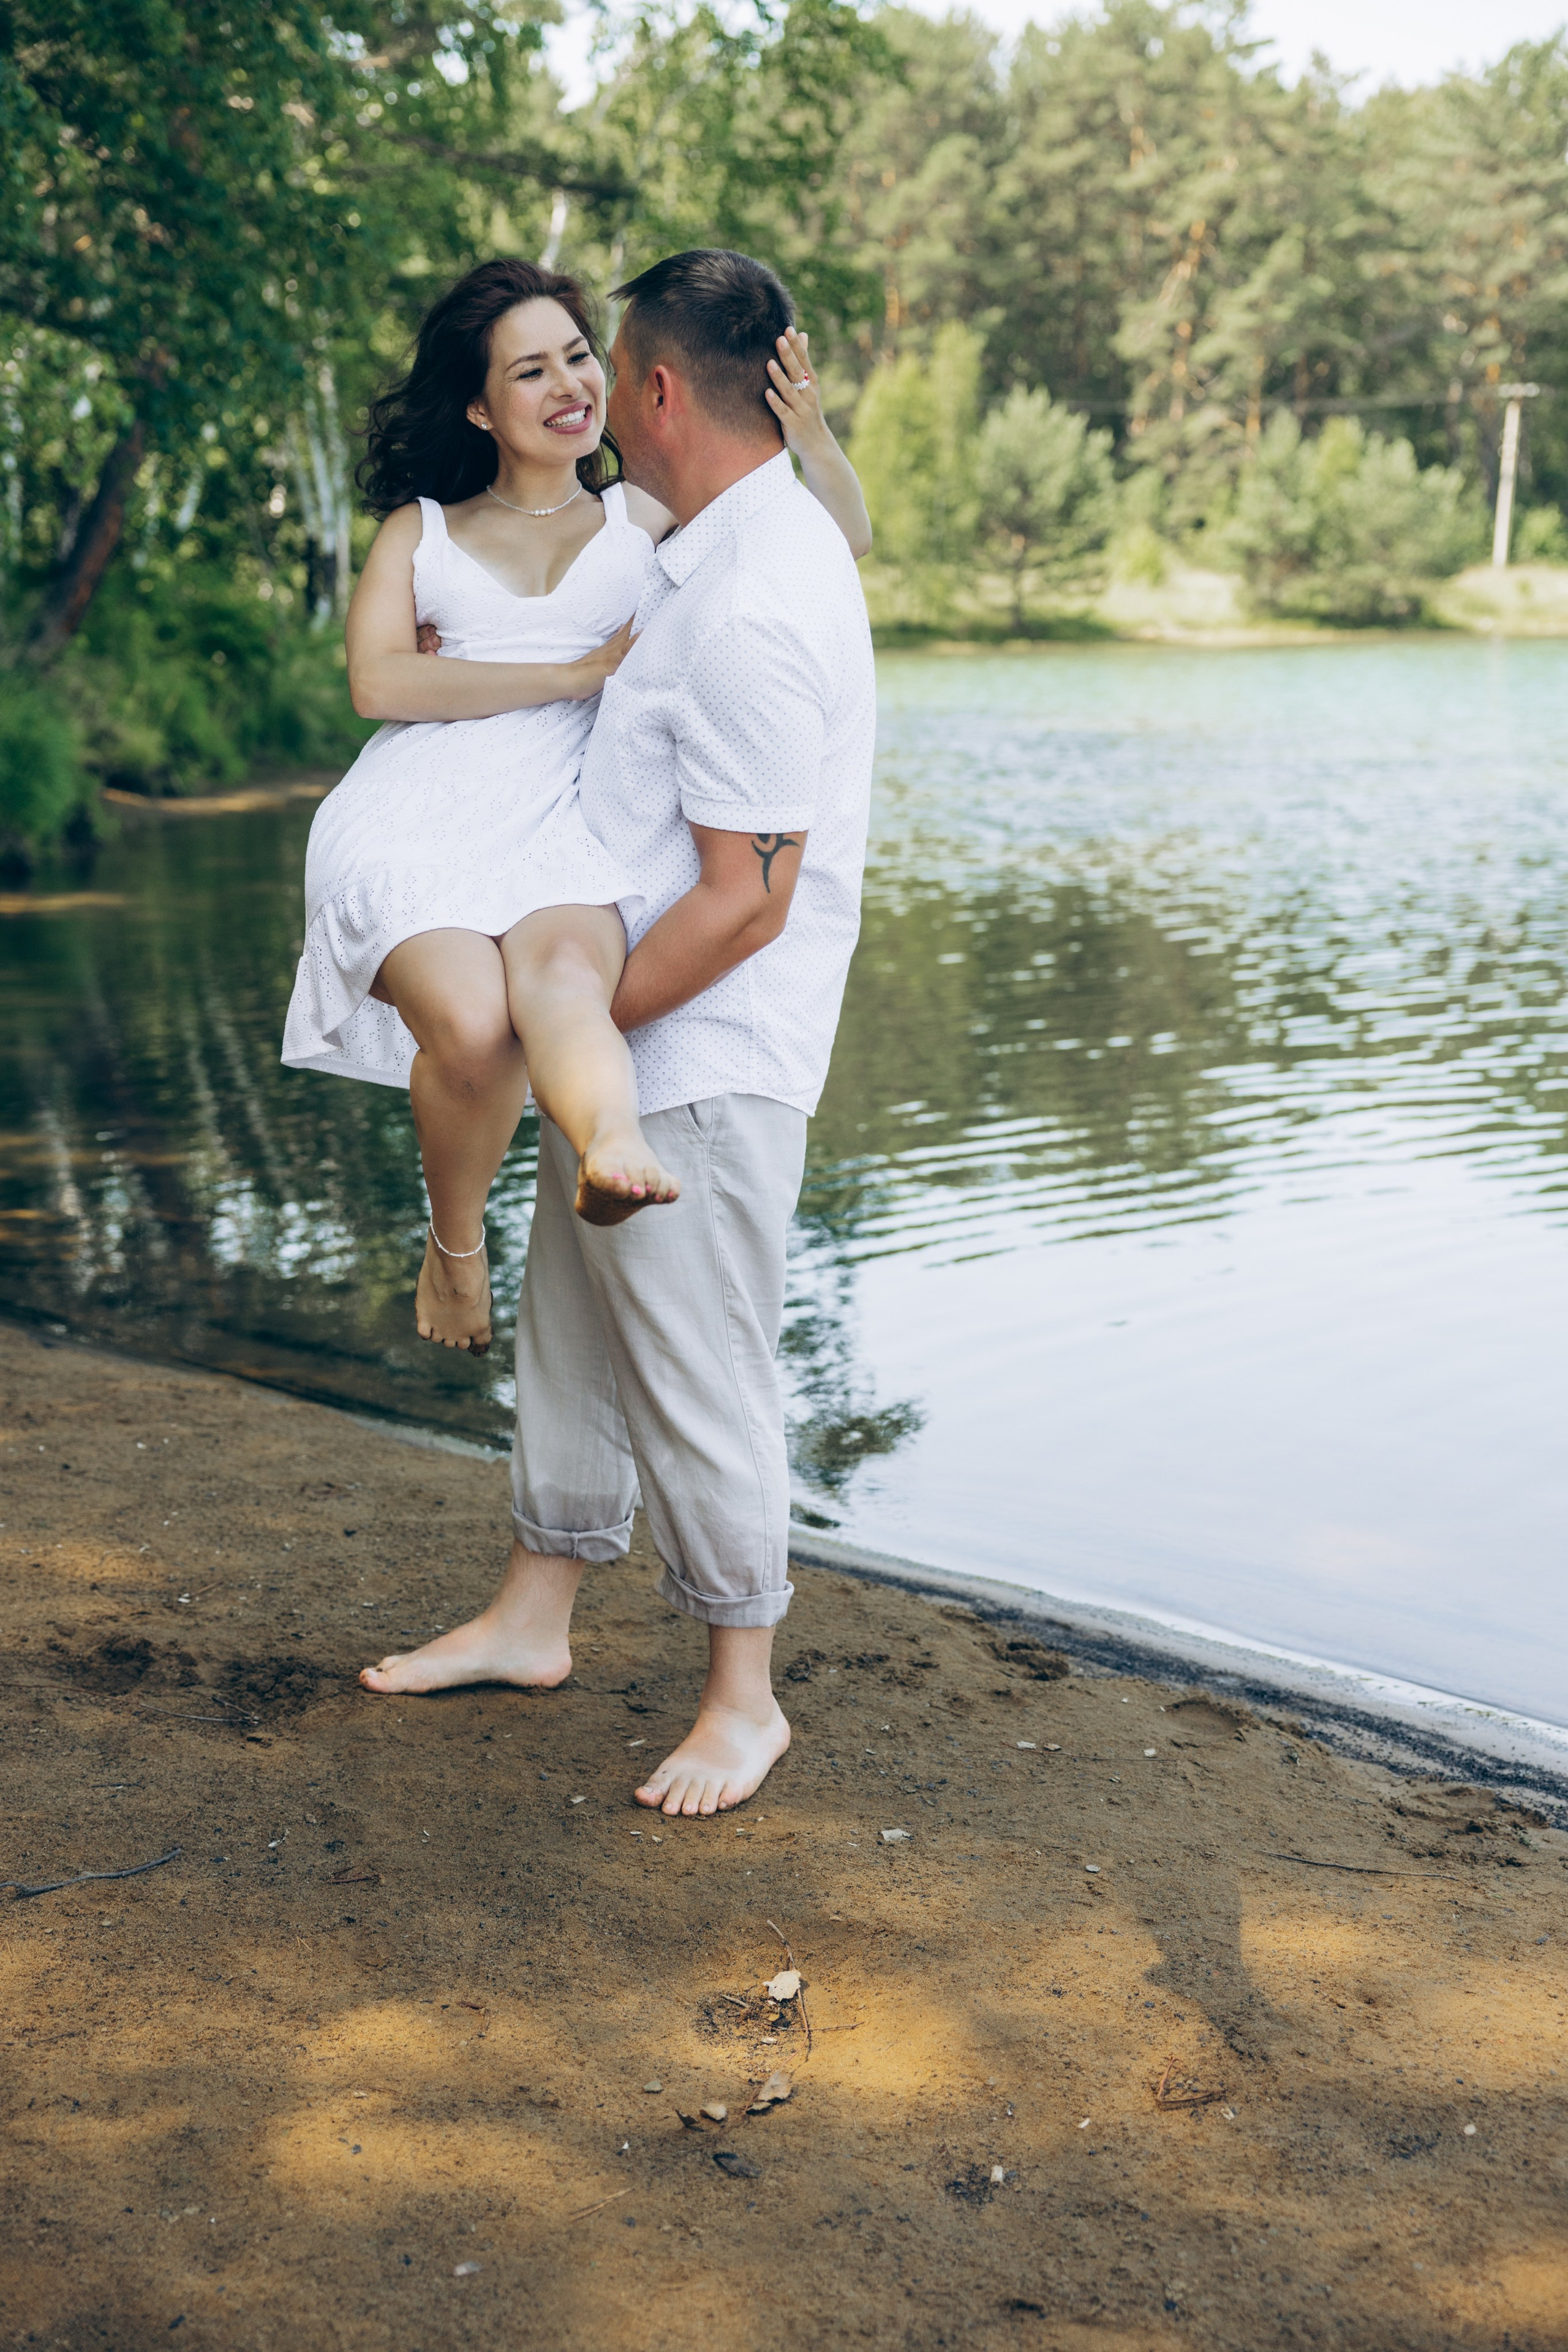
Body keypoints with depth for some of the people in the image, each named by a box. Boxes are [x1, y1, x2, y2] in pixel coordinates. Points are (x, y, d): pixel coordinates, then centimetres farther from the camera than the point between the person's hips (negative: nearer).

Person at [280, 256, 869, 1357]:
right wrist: (581, 671, 1)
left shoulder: (642, 518, 26)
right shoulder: (419, 529, 23)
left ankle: (617, 1146, -68)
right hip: (413, 814, 0)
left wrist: (811, 433, 3)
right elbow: (378, 681, 5)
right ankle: (455, 1243, -5)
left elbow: (847, 534, 25)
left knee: (564, 975, -37)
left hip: (560, 817, 0)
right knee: (472, 1025, -31)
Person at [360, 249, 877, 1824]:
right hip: (620, 1039, 10)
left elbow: (744, 906, -24)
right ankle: (534, 1617, 35)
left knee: (698, 1373, 1)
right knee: (569, 1330, 19)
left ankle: (743, 1697, 17)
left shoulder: (756, 610, -24)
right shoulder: (711, 548, 8)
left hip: (702, 1062, -10)